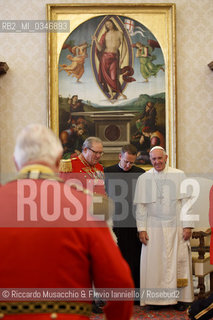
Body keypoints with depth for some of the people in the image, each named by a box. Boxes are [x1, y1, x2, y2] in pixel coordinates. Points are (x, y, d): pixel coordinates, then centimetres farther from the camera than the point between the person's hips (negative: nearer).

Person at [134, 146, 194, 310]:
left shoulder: (179, 175, 3)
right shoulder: (143, 178, 4)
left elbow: (186, 201, 1)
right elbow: (140, 206, 4)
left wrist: (188, 225, -5)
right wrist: (142, 229, -2)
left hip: (176, 227, 0)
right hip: (154, 228, 0)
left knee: (179, 262, 3)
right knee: (154, 263, 0)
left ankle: (180, 297, 15)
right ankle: (156, 298, 10)